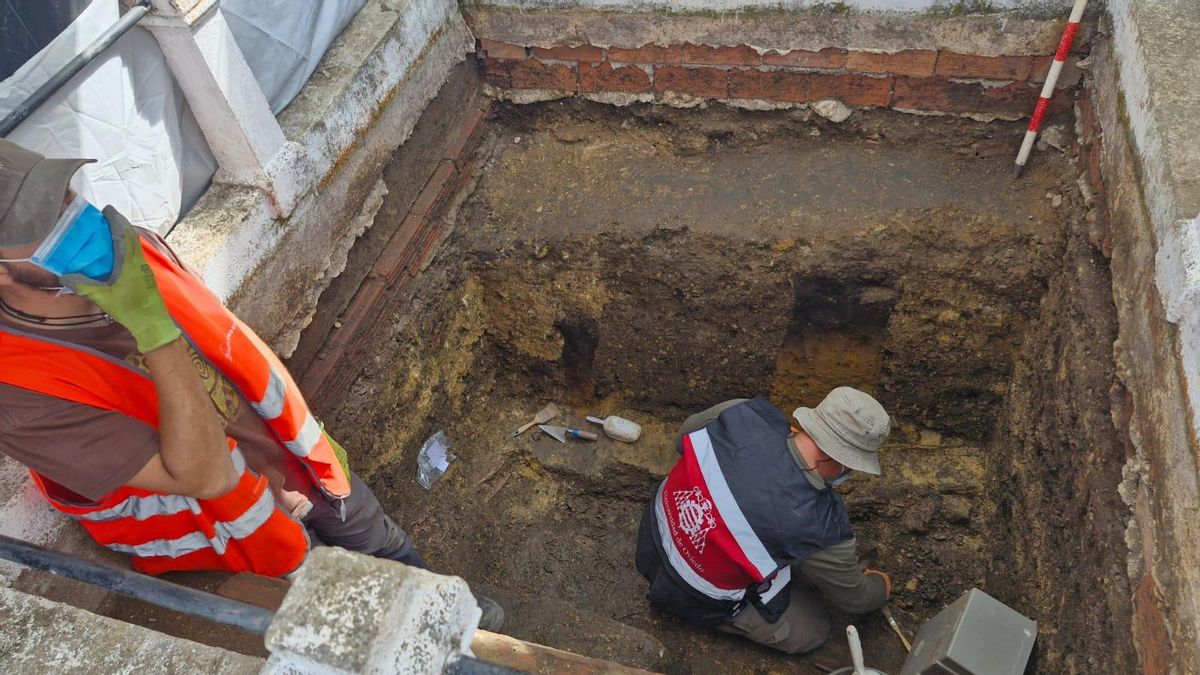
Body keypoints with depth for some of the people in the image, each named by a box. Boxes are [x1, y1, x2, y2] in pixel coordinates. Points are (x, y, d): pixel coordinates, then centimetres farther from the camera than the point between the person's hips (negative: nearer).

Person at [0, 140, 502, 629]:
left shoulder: (124, 249, -18)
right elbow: (206, 476, -37)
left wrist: (309, 438, 9)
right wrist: (154, 329, -45)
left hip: (295, 458, 5)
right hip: (233, 522, -5)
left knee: (382, 546, 25)